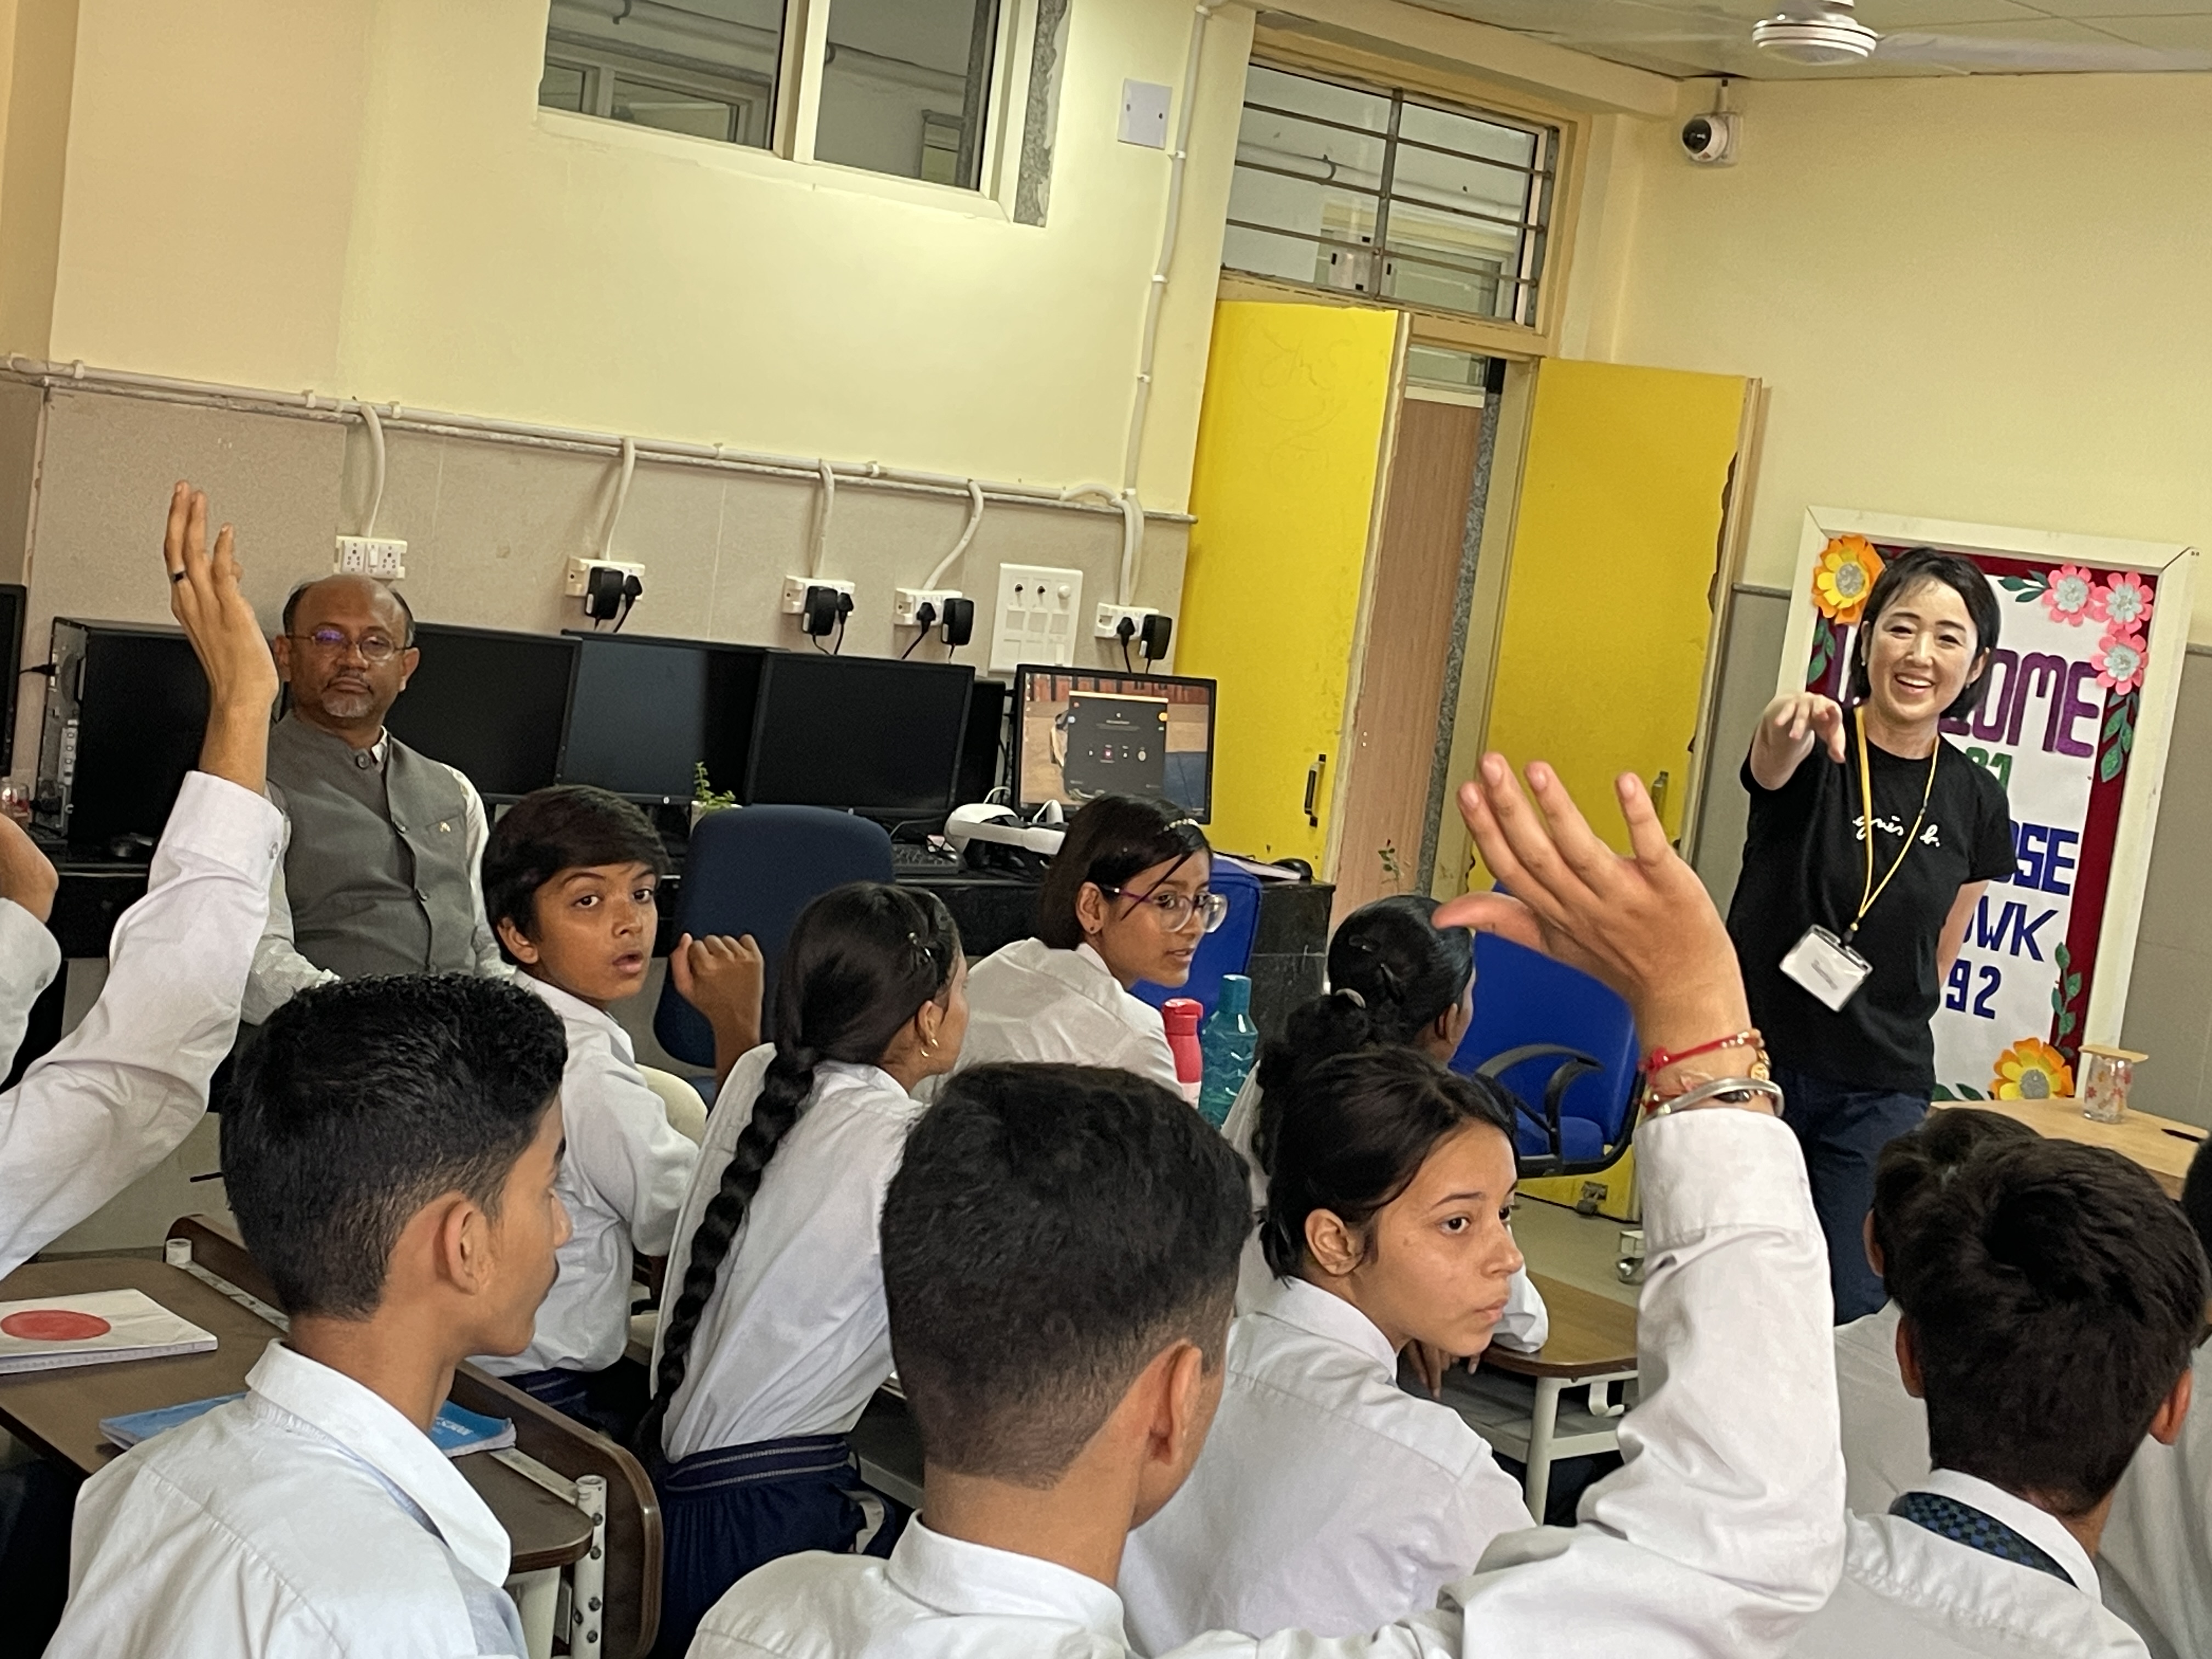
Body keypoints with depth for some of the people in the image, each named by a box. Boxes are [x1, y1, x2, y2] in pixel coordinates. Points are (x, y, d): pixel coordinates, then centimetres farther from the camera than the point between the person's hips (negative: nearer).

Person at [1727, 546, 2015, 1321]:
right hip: (1755, 1061, -3)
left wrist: (1892, 1035, 12)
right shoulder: (1815, 751, -8)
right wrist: (1791, 731, -56)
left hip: (1880, 1093, 3)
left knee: (1848, 1306, 1)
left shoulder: (1974, 800, 2)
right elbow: (1770, 766, -35)